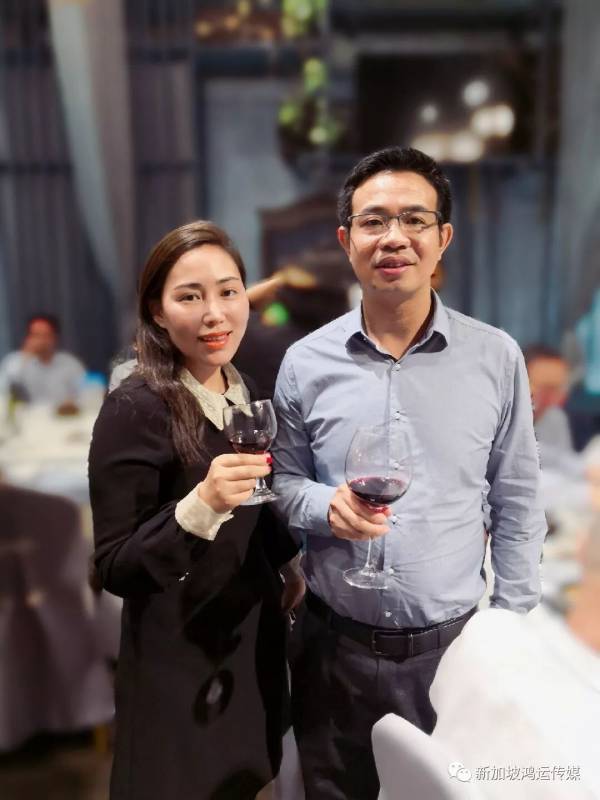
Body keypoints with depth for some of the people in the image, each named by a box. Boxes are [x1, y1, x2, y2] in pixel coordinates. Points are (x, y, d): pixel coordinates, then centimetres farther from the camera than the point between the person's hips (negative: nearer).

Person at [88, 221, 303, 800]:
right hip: (178, 663, -6)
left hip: (254, 640, 6)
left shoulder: (243, 391, -1)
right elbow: (114, 569, -22)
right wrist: (201, 505, -36)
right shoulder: (135, 409, -22)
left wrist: (287, 570, 12)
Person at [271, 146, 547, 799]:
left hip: (455, 642, 0)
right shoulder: (305, 363, -6)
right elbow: (282, 483, 5)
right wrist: (326, 506, -17)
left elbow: (516, 502, 0)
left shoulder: (496, 358, -7)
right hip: (335, 645, 1)